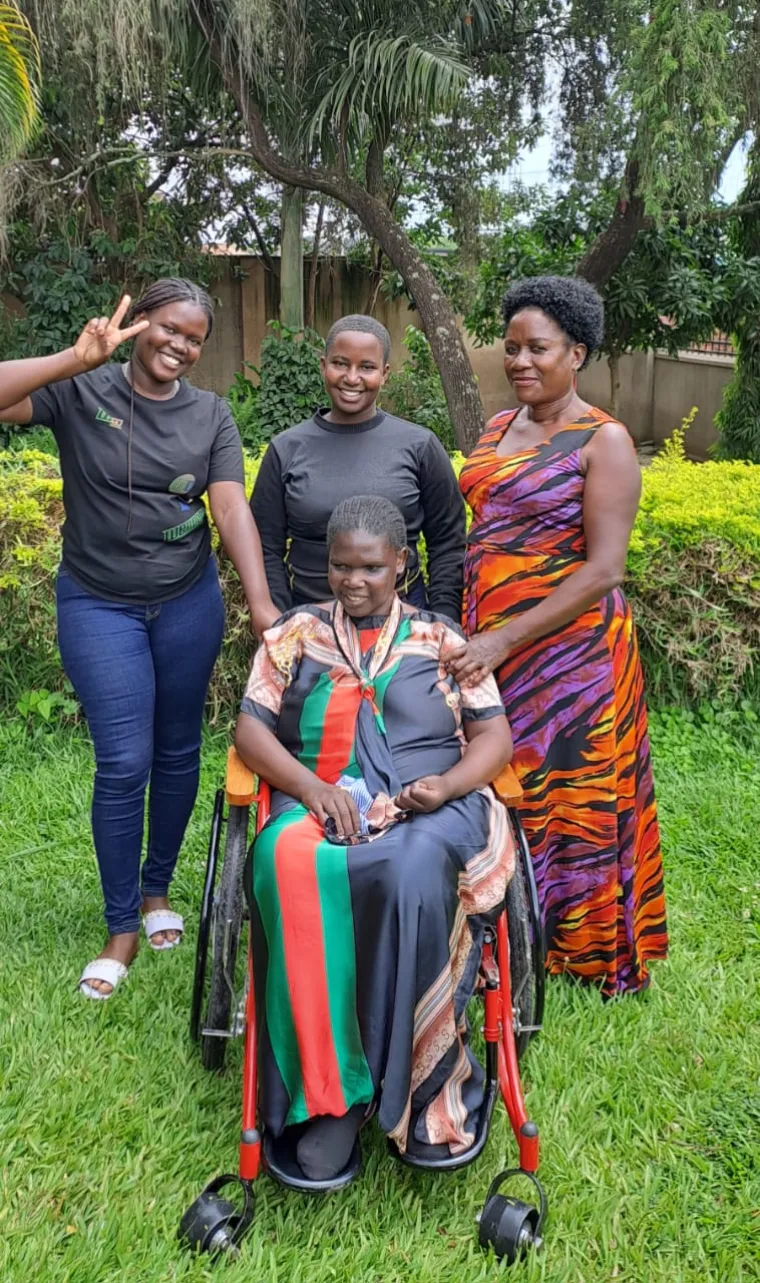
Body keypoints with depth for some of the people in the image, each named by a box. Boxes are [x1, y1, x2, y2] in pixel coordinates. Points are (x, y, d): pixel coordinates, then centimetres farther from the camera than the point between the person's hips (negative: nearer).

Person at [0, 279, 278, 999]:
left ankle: (157, 890, 34)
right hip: (98, 605, -3)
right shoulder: (81, 392, -7)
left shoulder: (210, 415, 0)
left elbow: (232, 509, -10)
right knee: (124, 764, -5)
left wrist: (261, 603, -21)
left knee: (178, 753, 12)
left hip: (189, 602, 3)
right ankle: (122, 928, 12)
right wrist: (77, 359, -27)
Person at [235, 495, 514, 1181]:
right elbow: (251, 730, 8)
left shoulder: (441, 637, 17)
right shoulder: (296, 633, 16)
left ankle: (425, 1087, -22)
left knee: (414, 870, -36)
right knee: (292, 867, -35)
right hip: (320, 805, 1)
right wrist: (311, 787, -11)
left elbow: (495, 735, 11)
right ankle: (329, 1089, -26)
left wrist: (449, 783, -10)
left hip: (431, 808, 0)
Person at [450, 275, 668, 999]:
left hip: (568, 648, -6)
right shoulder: (497, 428, 11)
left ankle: (583, 945, 25)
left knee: (569, 790, 5)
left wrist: (505, 638, -22)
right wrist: (470, 632, 5)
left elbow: (603, 571, -16)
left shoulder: (603, 442, -9)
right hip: (487, 643, 6)